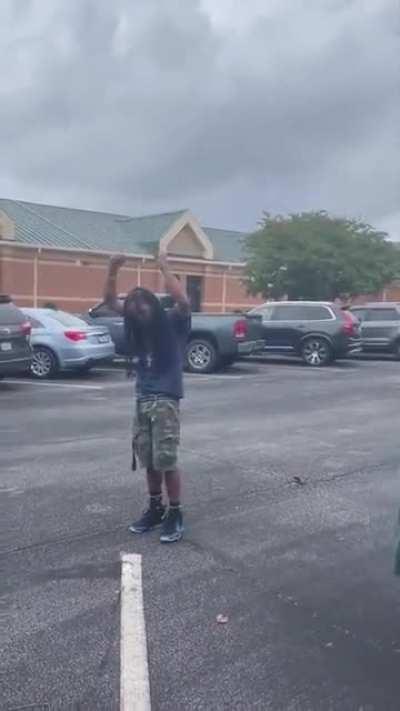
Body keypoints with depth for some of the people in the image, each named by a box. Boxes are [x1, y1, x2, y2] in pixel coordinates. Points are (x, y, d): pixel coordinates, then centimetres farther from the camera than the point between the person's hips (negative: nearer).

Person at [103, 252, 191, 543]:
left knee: (166, 459, -6)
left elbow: (184, 301, -28)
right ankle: (155, 508, 25)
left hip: (166, 399, -6)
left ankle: (175, 514, 7)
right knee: (148, 459, 11)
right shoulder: (137, 324, 8)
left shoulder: (173, 322, -7)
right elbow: (111, 301, 9)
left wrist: (165, 269, -21)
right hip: (143, 398, 6)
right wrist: (113, 271, -6)